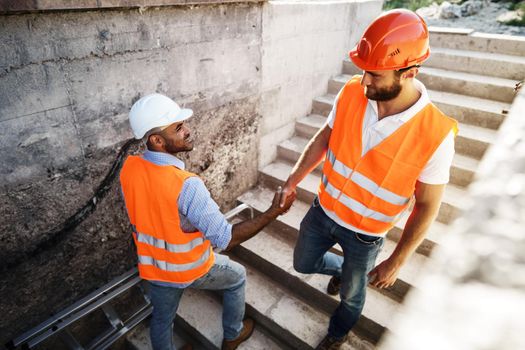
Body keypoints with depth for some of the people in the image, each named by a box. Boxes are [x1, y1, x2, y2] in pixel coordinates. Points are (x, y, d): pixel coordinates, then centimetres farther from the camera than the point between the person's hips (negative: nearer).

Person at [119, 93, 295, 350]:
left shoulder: (128, 167, -15)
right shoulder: (186, 186, -36)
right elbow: (225, 239, -31)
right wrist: (272, 213, -27)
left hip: (152, 266, 5)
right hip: (190, 268, -4)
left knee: (162, 318, 27)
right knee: (237, 276, 24)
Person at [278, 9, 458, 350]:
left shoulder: (436, 134, -27)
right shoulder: (352, 92, -17)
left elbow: (427, 207, -16)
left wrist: (397, 262, -10)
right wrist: (292, 182, 0)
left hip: (365, 233, -3)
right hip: (323, 209, 4)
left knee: (352, 294, 23)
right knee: (303, 264, 25)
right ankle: (343, 270, 57)